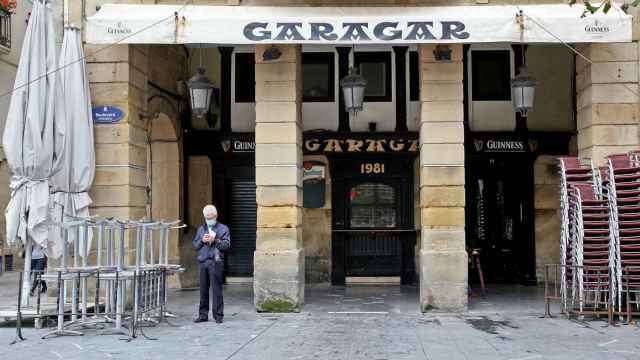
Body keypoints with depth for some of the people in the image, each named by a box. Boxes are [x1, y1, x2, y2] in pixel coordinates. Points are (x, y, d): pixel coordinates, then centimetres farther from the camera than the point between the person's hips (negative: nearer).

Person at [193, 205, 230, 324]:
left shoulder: (223, 228, 8)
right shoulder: (201, 229, 21)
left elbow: (227, 245, -1)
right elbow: (195, 245, 16)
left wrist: (215, 240, -14)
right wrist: (202, 240, -3)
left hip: (216, 262, -4)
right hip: (202, 262, 4)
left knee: (216, 289, -6)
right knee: (203, 289, 5)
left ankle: (218, 315, -1)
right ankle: (203, 314, 13)